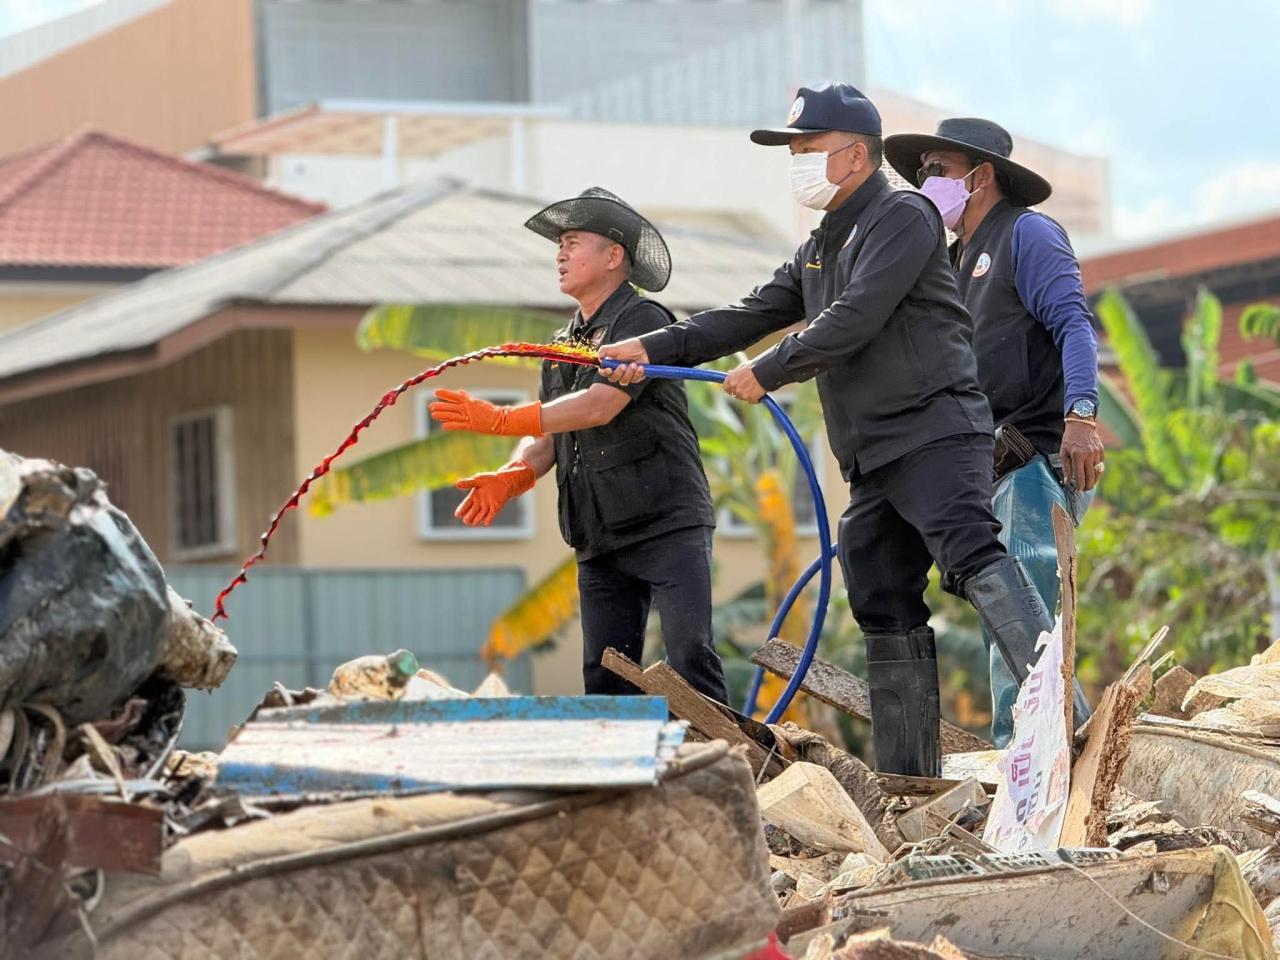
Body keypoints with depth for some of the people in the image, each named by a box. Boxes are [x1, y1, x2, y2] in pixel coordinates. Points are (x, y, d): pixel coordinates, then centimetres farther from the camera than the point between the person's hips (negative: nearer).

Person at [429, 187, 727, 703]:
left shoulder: (643, 319, -6)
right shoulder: (564, 343, 20)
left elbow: (601, 406, -19)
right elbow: (547, 436, 15)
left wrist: (500, 420, -22)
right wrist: (513, 475, -7)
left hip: (667, 524, -8)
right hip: (600, 537, 8)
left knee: (691, 660, -14)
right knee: (605, 678, 4)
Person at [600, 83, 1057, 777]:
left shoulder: (903, 218, -5)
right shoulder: (817, 251, 24)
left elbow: (854, 320, -16)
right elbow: (751, 314, 20)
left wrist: (768, 371, -9)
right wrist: (654, 346, 8)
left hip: (935, 432, -9)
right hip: (872, 460, 9)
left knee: (972, 559, -27)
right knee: (884, 609, 6)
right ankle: (909, 784, 9)